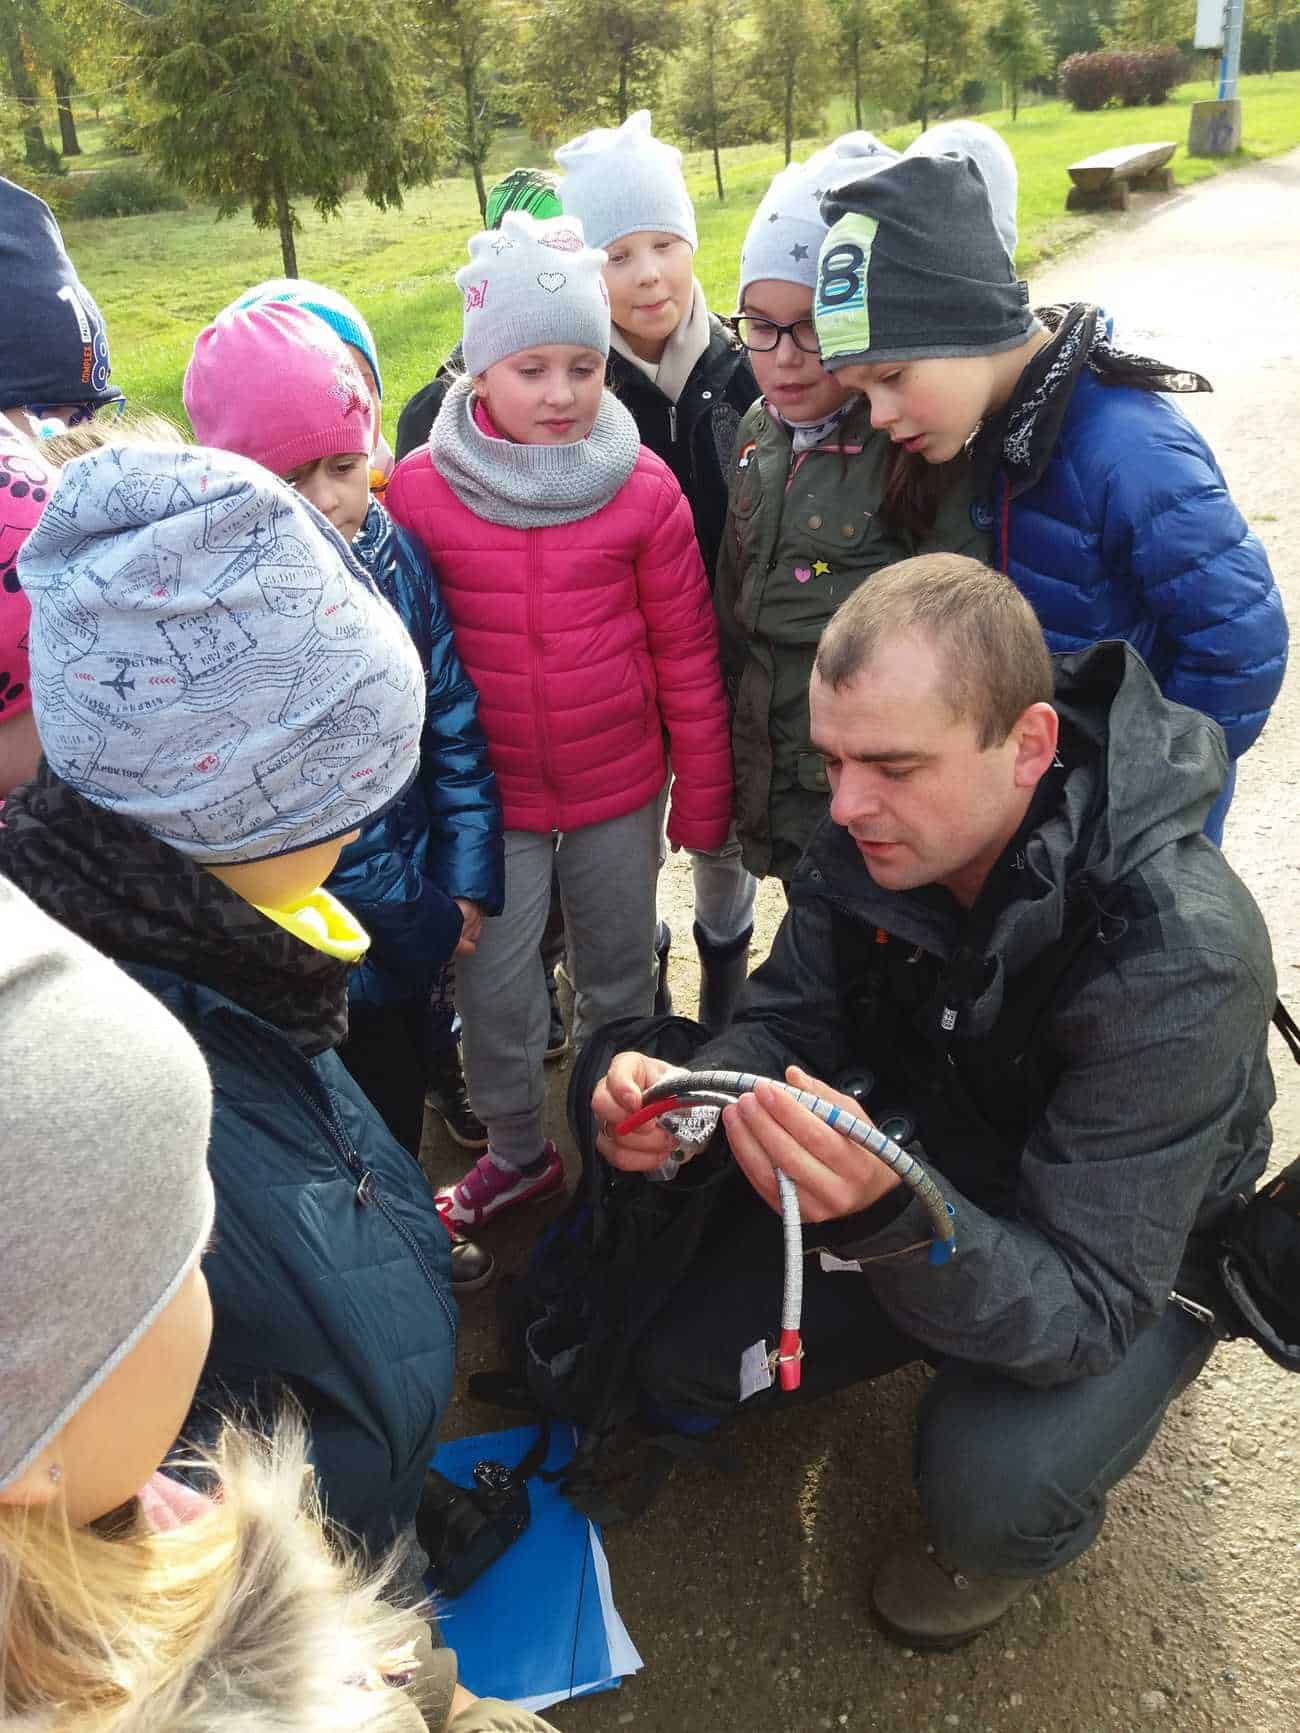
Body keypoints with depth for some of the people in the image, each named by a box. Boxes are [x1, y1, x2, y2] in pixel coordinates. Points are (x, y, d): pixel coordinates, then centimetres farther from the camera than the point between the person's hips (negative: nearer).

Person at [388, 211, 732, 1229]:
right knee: (494, 992, 10)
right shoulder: (419, 491, -9)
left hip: (620, 788, 0)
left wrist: (705, 790, 0)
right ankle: (518, 1151, 35)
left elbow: (687, 654, -4)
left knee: (620, 974, 18)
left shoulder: (644, 488, -9)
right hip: (488, 794, 0)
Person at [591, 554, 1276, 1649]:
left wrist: (888, 1218, -54)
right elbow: (785, 1024, -8)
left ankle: (1007, 1544, 10)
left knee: (993, 1495, -30)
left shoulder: (1179, 955, -37)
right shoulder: (870, 841, -19)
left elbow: (1083, 1305, -35)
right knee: (678, 1359, -1)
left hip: (1127, 1254, -4)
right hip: (906, 1175, 5)